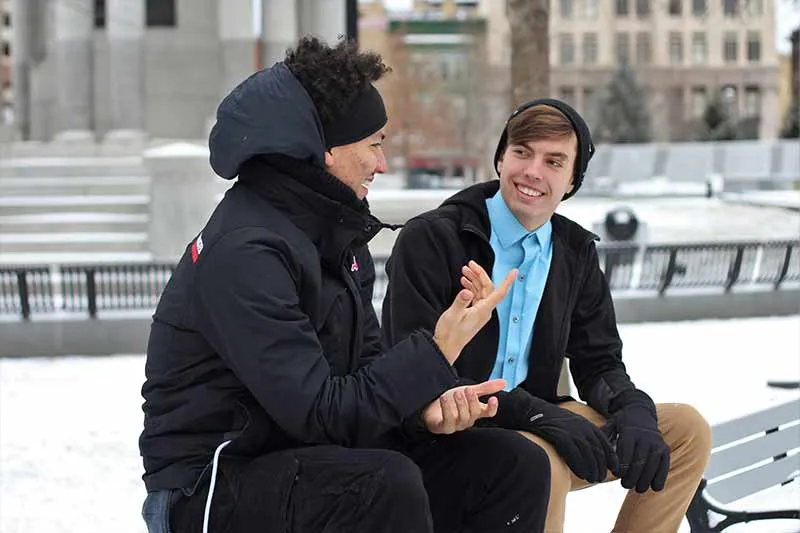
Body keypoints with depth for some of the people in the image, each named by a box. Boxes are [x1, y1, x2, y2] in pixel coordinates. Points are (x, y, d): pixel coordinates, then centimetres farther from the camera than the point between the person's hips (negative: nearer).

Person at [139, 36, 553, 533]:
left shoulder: (334, 231, 8)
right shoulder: (243, 253, -22)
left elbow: (367, 363, 9)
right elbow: (316, 413, -25)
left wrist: (427, 399, -12)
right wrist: (438, 352, -22)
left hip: (304, 460, 9)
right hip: (213, 491, -9)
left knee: (515, 464, -3)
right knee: (390, 485, -37)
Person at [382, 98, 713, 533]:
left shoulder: (576, 252, 8)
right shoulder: (430, 239, -12)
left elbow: (598, 363, 11)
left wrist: (633, 410, -14)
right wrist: (538, 415, -28)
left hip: (532, 428, 7)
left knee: (686, 430, -2)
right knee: (544, 461, -36)